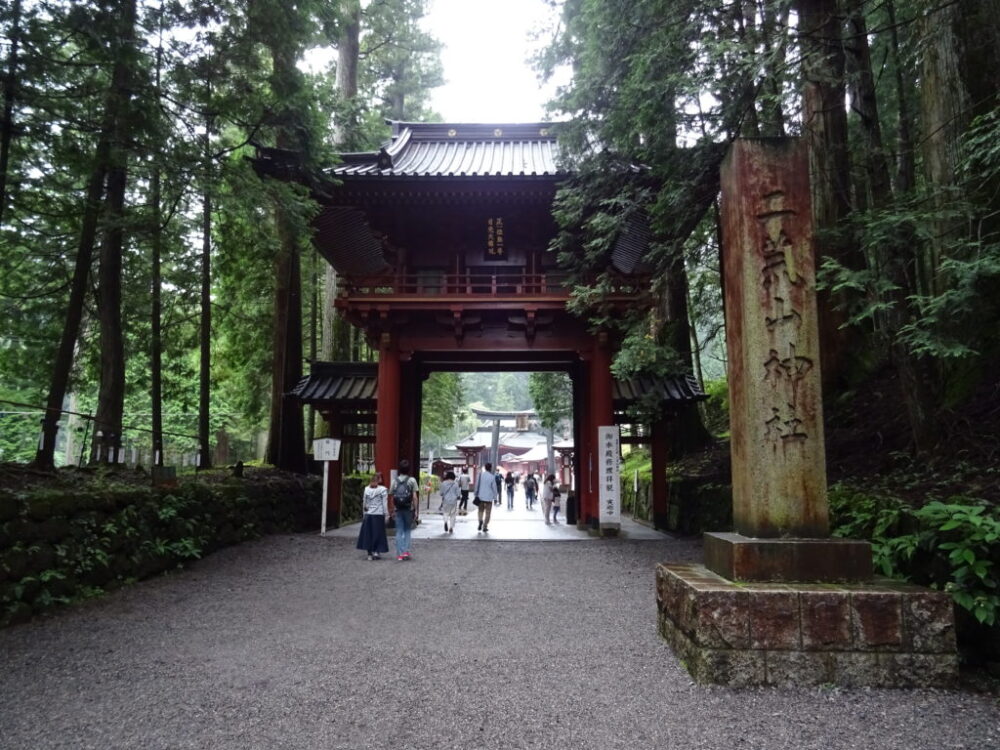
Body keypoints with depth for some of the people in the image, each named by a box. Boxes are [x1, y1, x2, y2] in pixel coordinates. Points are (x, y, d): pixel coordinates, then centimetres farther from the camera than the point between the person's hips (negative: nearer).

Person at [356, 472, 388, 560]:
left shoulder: (367, 489, 4)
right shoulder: (383, 489, -8)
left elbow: (364, 502, 9)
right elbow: (384, 503, -8)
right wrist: (386, 514, -1)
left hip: (368, 514, 4)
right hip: (379, 514, -4)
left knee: (368, 534, 9)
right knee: (378, 533, 5)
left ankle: (370, 553, 11)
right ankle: (376, 551, -2)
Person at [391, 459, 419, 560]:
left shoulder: (395, 481, 4)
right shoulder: (412, 480, -5)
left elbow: (392, 498, 5)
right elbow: (415, 497, -7)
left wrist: (393, 511, 12)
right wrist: (416, 510, -2)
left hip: (398, 510, 2)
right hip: (409, 509, -2)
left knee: (399, 532, 8)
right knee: (407, 530, 12)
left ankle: (400, 554, 7)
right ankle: (406, 551, 3)